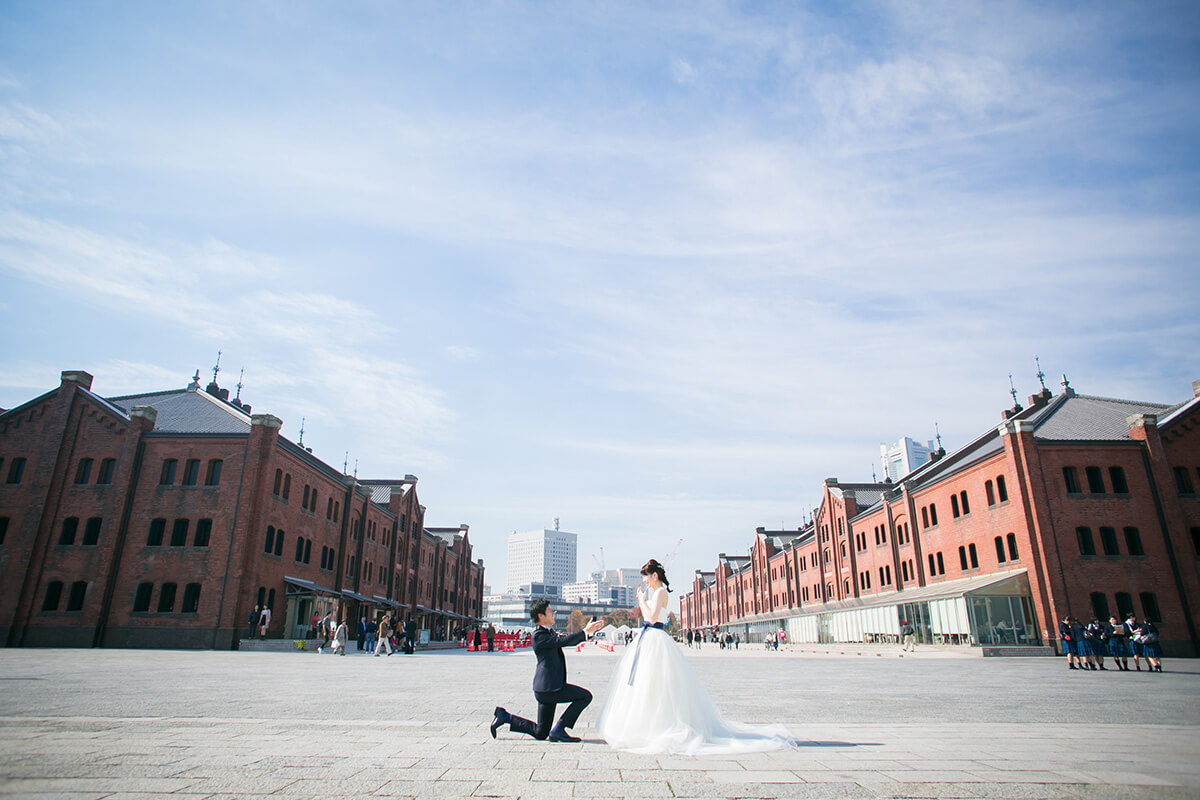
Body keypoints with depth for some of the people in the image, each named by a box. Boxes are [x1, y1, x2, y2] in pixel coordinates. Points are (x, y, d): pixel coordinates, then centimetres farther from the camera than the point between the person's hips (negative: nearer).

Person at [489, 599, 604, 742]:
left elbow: (568, 639, 21)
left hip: (549, 687, 10)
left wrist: (589, 630, 9)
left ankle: (503, 716, 18)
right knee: (585, 696, -12)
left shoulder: (549, 632, 15)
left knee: (540, 733, 15)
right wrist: (585, 631, -23)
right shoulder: (539, 635, -14)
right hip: (548, 687, -10)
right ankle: (558, 730, -7)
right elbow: (562, 642, -25)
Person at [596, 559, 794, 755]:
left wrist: (642, 600, -9)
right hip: (648, 638, 10)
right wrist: (641, 600, 16)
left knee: (653, 684, -7)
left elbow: (652, 617, -21)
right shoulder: (654, 592, 17)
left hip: (655, 639, -10)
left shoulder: (660, 592, -11)